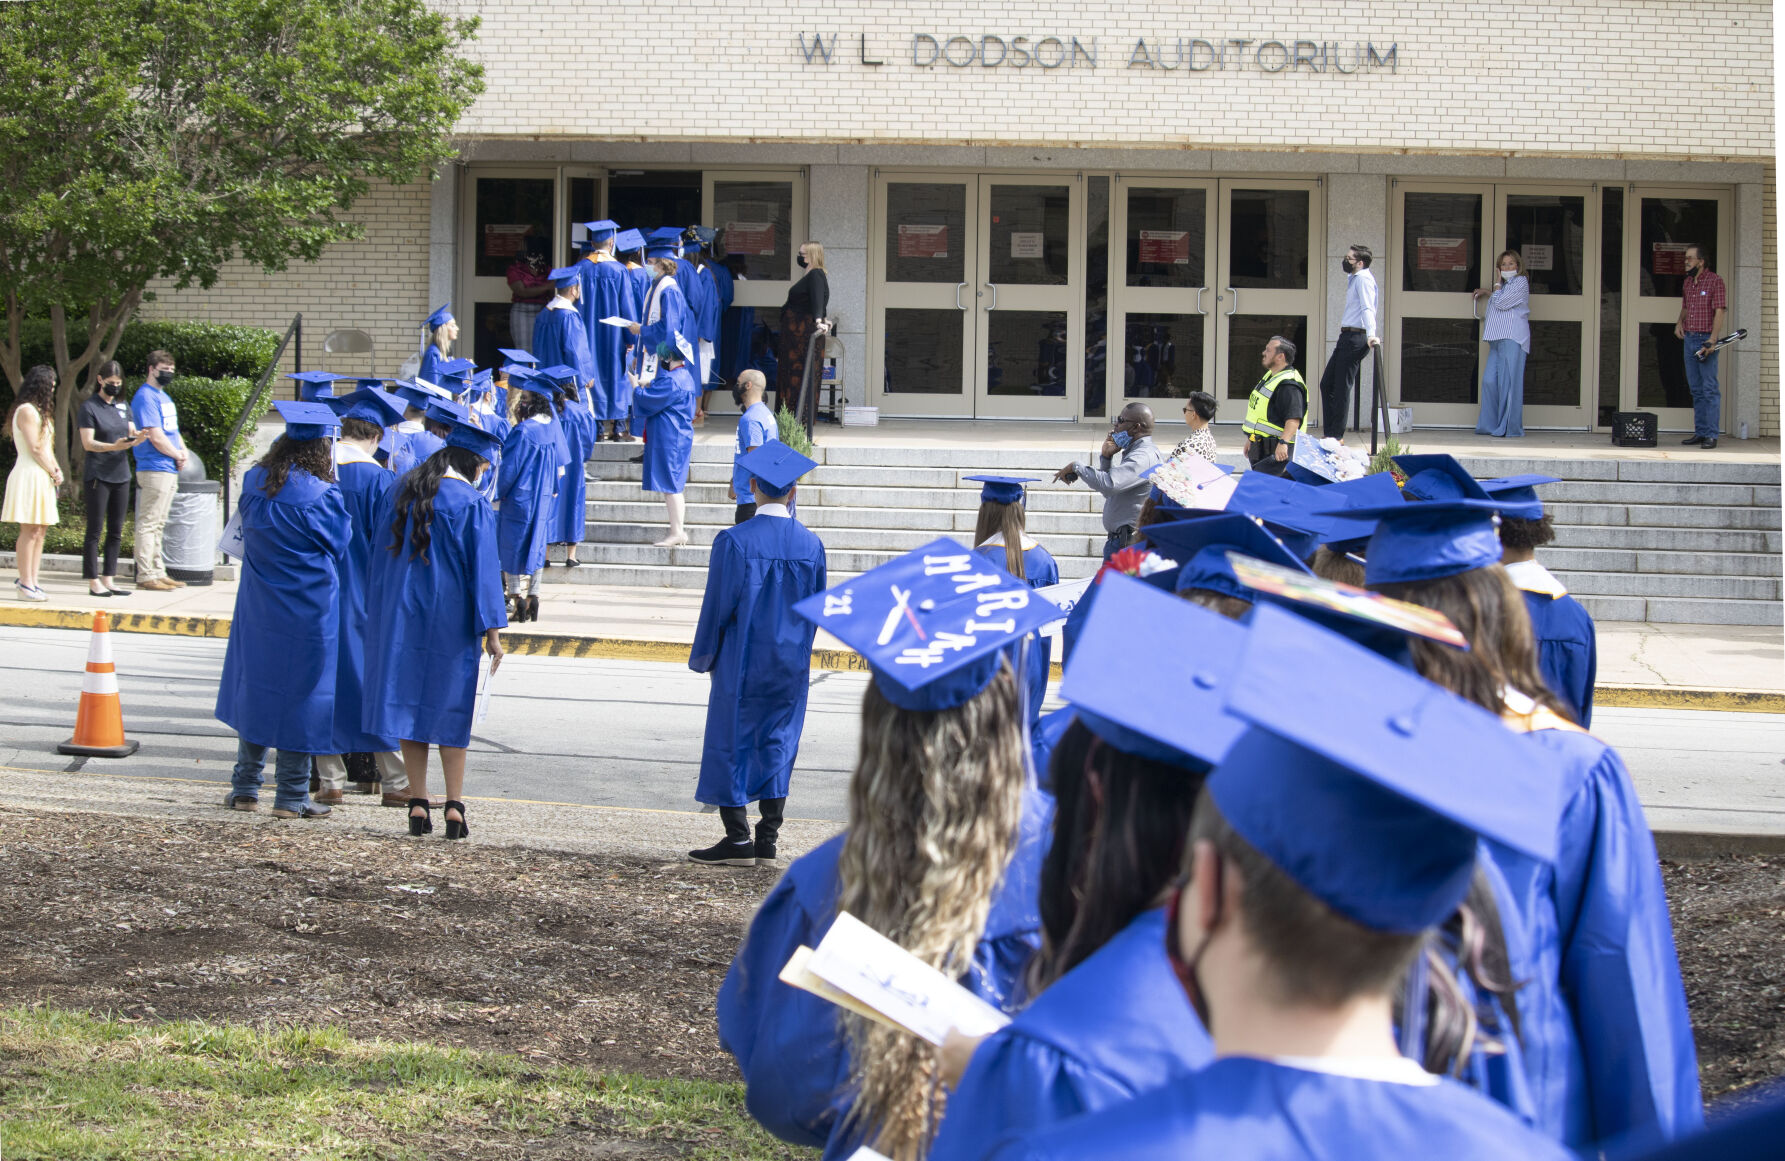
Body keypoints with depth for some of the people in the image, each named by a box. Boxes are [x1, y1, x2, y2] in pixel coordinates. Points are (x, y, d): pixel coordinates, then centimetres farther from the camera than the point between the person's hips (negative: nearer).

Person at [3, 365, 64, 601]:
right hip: (29, 475, -10)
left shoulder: (40, 411, 21)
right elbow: (35, 448, -15)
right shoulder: (26, 410, -11)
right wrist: (53, 473, -5)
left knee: (40, 531, 8)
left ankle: (30, 581, 9)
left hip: (43, 478, 10)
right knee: (30, 530, -11)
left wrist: (56, 468, 4)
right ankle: (25, 584, -11)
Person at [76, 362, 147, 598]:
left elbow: (131, 434, 12)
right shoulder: (89, 407, -6)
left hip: (120, 474, 6)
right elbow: (88, 443, -13)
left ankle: (109, 579, 12)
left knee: (116, 531, 7)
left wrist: (138, 437, -12)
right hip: (97, 475, -6)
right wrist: (114, 446, -28)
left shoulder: (122, 406, 13)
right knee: (95, 531, -3)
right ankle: (93, 581, -1)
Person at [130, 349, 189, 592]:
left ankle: (158, 573, 19)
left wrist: (183, 451, 3)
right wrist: (178, 455, -6)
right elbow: (156, 437, -18)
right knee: (149, 524, -8)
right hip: (155, 469, -10)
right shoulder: (145, 397, -12)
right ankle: (145, 576, -8)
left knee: (157, 525, 14)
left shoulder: (163, 396, 19)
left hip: (169, 470, 10)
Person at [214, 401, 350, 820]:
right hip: (308, 609, -5)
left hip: (258, 607, 5)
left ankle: (245, 788, 20)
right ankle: (291, 796, 6)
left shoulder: (254, 482, -1)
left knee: (255, 686, 15)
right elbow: (339, 545, -6)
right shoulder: (321, 495, -17)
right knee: (300, 691, 3)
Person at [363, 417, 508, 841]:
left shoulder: (399, 492, 5)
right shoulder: (472, 504, -10)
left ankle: (418, 804, 4)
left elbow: (383, 555, 12)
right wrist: (492, 630, -7)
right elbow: (483, 568, -11)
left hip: (400, 615, 4)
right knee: (451, 708, 5)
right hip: (451, 620, -4)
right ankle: (454, 805, 0)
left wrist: (384, 615, 20)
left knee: (409, 702, 7)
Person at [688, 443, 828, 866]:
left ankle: (738, 839, 4)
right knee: (777, 745, 10)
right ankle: (768, 842, 9)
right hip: (791, 664, 4)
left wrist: (702, 656, 3)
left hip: (741, 660, -4)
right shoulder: (810, 545, -2)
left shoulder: (734, 542, -14)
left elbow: (717, 605, -10)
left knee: (730, 743, 6)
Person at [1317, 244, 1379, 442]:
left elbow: (1367, 309, -24)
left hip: (1356, 338, -11)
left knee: (1342, 387, -7)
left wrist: (1371, 334, -32)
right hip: (1346, 337, 11)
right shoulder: (1353, 278, 18)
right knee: (1327, 384, 12)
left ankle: (1337, 435, -2)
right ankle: (1330, 433, 15)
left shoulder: (1363, 279, -11)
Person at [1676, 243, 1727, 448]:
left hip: (1706, 340, -8)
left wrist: (1713, 338, -20)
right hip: (1689, 339, 8)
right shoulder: (1688, 282, 15)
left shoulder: (1715, 281, -7)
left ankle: (1711, 435, -9)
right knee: (1696, 390, 10)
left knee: (1709, 389, -8)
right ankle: (1700, 432, 15)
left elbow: (1720, 311, -12)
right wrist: (1680, 322, 7)